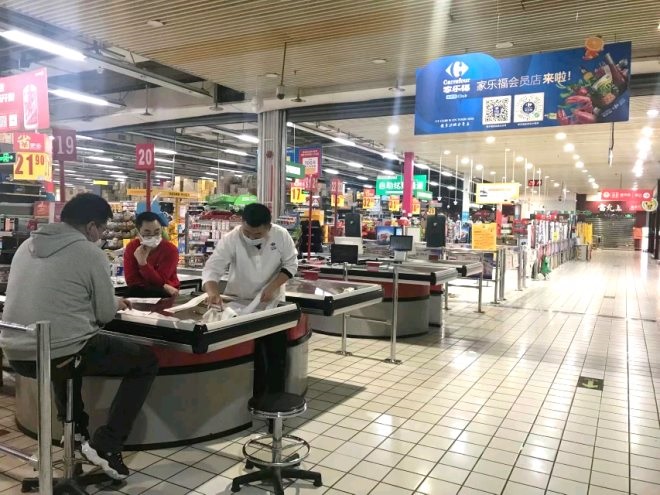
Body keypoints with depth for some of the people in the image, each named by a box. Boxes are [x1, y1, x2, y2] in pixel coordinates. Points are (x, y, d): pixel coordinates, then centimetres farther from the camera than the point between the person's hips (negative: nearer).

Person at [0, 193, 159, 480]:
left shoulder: (27, 246, 12)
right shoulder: (90, 252, -8)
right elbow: (105, 314, -3)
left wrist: (107, 301, 30)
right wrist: (114, 303, 21)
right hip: (62, 356, -7)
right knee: (147, 362, 11)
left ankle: (76, 430, 35)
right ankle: (105, 445, 5)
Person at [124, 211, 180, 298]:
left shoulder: (171, 250, -14)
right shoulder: (131, 248, -6)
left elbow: (159, 282, -18)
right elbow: (131, 280, -13)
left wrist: (143, 263, -33)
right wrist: (163, 287, -22)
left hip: (167, 294, -1)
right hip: (140, 293, 2)